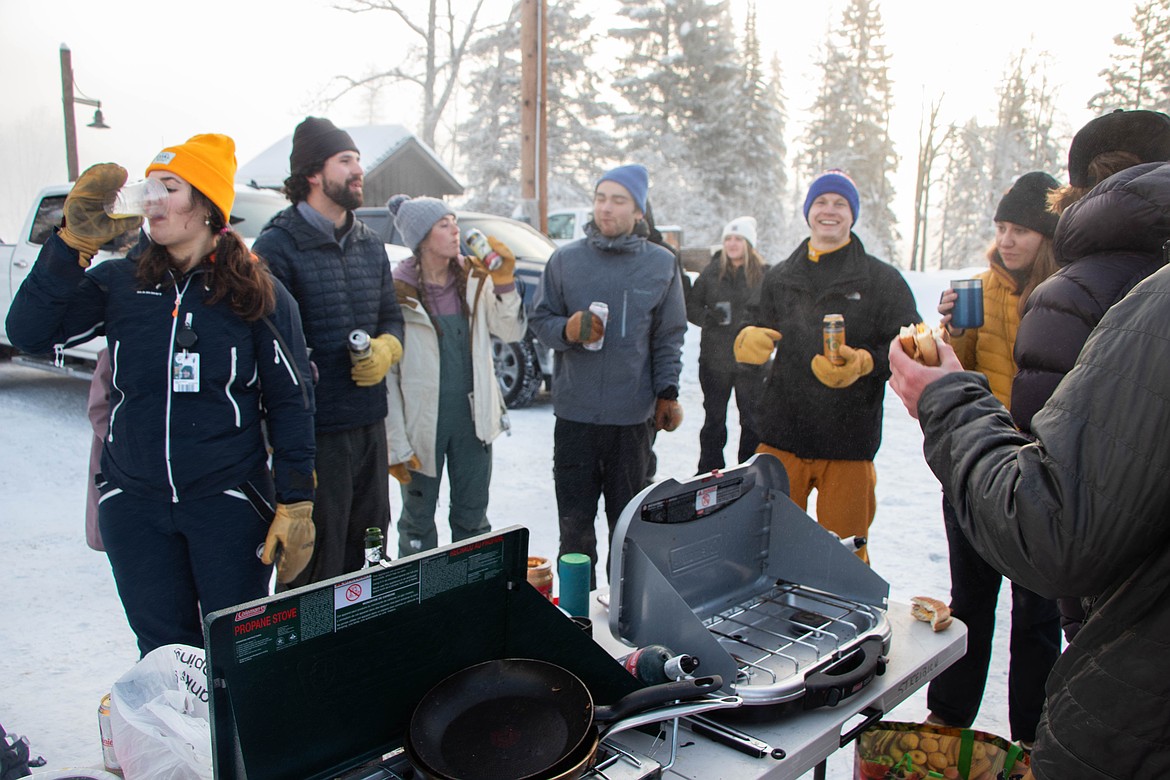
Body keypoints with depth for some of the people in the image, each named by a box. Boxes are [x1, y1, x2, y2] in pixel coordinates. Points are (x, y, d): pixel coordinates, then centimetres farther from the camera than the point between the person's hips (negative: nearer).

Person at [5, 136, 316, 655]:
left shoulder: (258, 294, -3)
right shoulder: (118, 283, 3)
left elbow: (290, 402, -2)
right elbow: (28, 334, -7)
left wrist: (295, 504, -5)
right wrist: (74, 242, -14)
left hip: (229, 503, -2)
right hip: (133, 505, 3)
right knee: (163, 651, 13)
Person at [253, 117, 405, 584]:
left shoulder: (370, 245, 13)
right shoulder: (278, 246, -9)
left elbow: (391, 315, 23)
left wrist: (386, 349, -2)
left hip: (370, 424, 7)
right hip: (315, 430, -7)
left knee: (368, 553, 18)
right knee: (317, 566, 1)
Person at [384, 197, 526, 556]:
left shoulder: (474, 280, 3)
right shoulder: (398, 291, -11)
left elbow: (511, 332, 0)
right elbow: (386, 372, -10)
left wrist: (504, 283, -14)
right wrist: (396, 444, -12)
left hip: (471, 418, 4)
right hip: (422, 425, -4)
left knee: (473, 519, 16)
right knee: (418, 522, 12)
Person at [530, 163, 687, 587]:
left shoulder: (661, 264, 5)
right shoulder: (566, 258, 4)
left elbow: (669, 336, 8)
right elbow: (540, 318, 9)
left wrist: (667, 393, 0)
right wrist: (566, 330, -13)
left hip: (632, 414, 0)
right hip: (574, 412, 0)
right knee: (574, 520, 6)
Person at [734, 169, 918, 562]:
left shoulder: (882, 279, 2)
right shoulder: (780, 277, 12)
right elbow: (751, 342, 13)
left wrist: (862, 363, -23)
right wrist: (748, 341, -12)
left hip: (849, 441, -2)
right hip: (781, 437, 3)